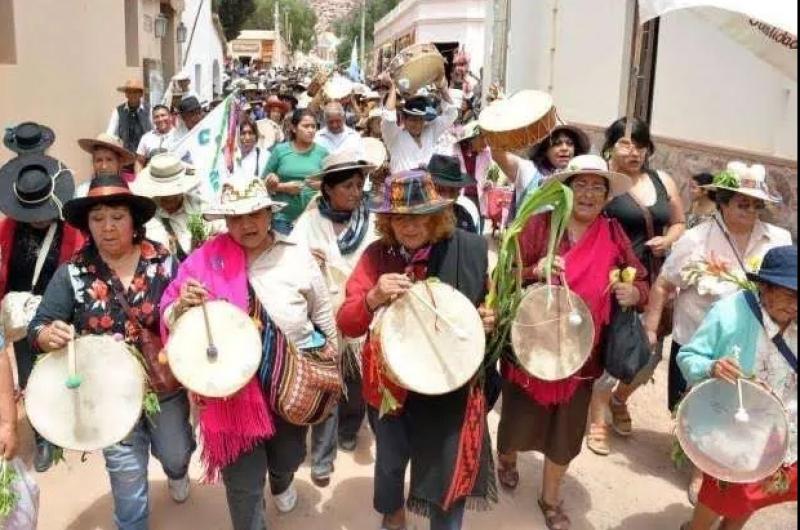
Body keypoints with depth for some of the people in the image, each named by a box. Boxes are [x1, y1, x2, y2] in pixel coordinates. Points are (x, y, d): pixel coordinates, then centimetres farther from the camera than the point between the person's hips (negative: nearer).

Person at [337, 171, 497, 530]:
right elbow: (346, 325, -13)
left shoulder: (471, 250, -11)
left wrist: (491, 319, -18)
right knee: (390, 460, 23)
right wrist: (373, 298, -32)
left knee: (451, 470, 9)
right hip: (389, 383, 2)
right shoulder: (376, 256, -9)